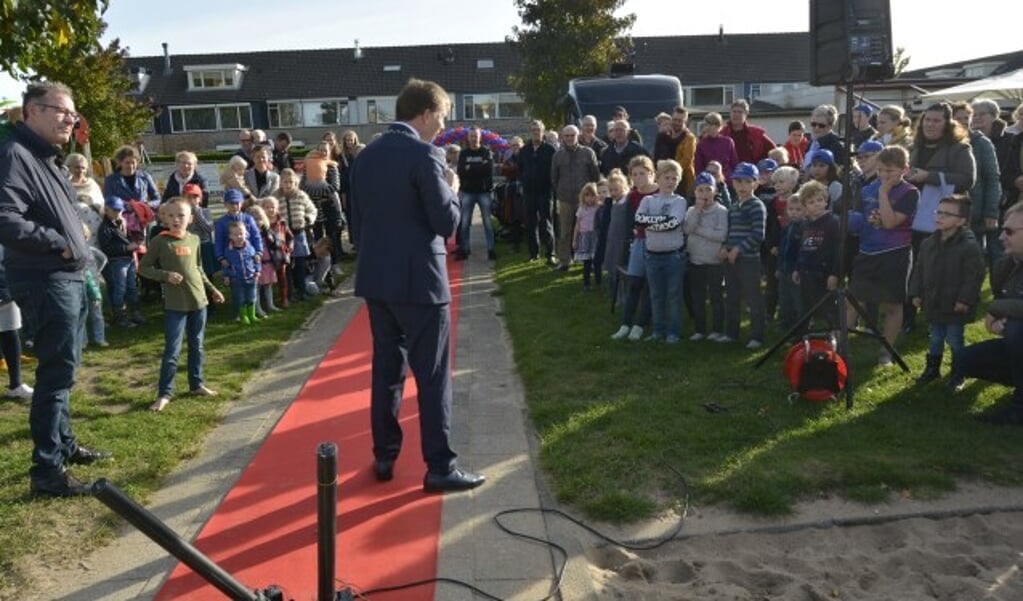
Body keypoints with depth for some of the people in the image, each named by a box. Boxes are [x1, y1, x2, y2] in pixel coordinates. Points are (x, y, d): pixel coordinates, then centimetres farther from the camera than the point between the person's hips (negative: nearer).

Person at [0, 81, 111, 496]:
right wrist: (58, 243, -19)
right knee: (58, 371, -8)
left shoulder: (44, 157, 17)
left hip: (68, 278, 10)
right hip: (46, 281, -10)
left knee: (61, 368, 19)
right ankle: (47, 469, -1)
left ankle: (64, 444, 32)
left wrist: (74, 241, 7)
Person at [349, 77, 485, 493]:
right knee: (433, 376, 0)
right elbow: (447, 223, -16)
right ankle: (440, 467, 6)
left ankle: (384, 456, 22)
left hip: (376, 278, 8)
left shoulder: (366, 155, 10)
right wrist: (453, 190, 3)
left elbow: (357, 219, 14)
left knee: (386, 369, 14)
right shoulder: (423, 154, -13)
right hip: (418, 280, -7)